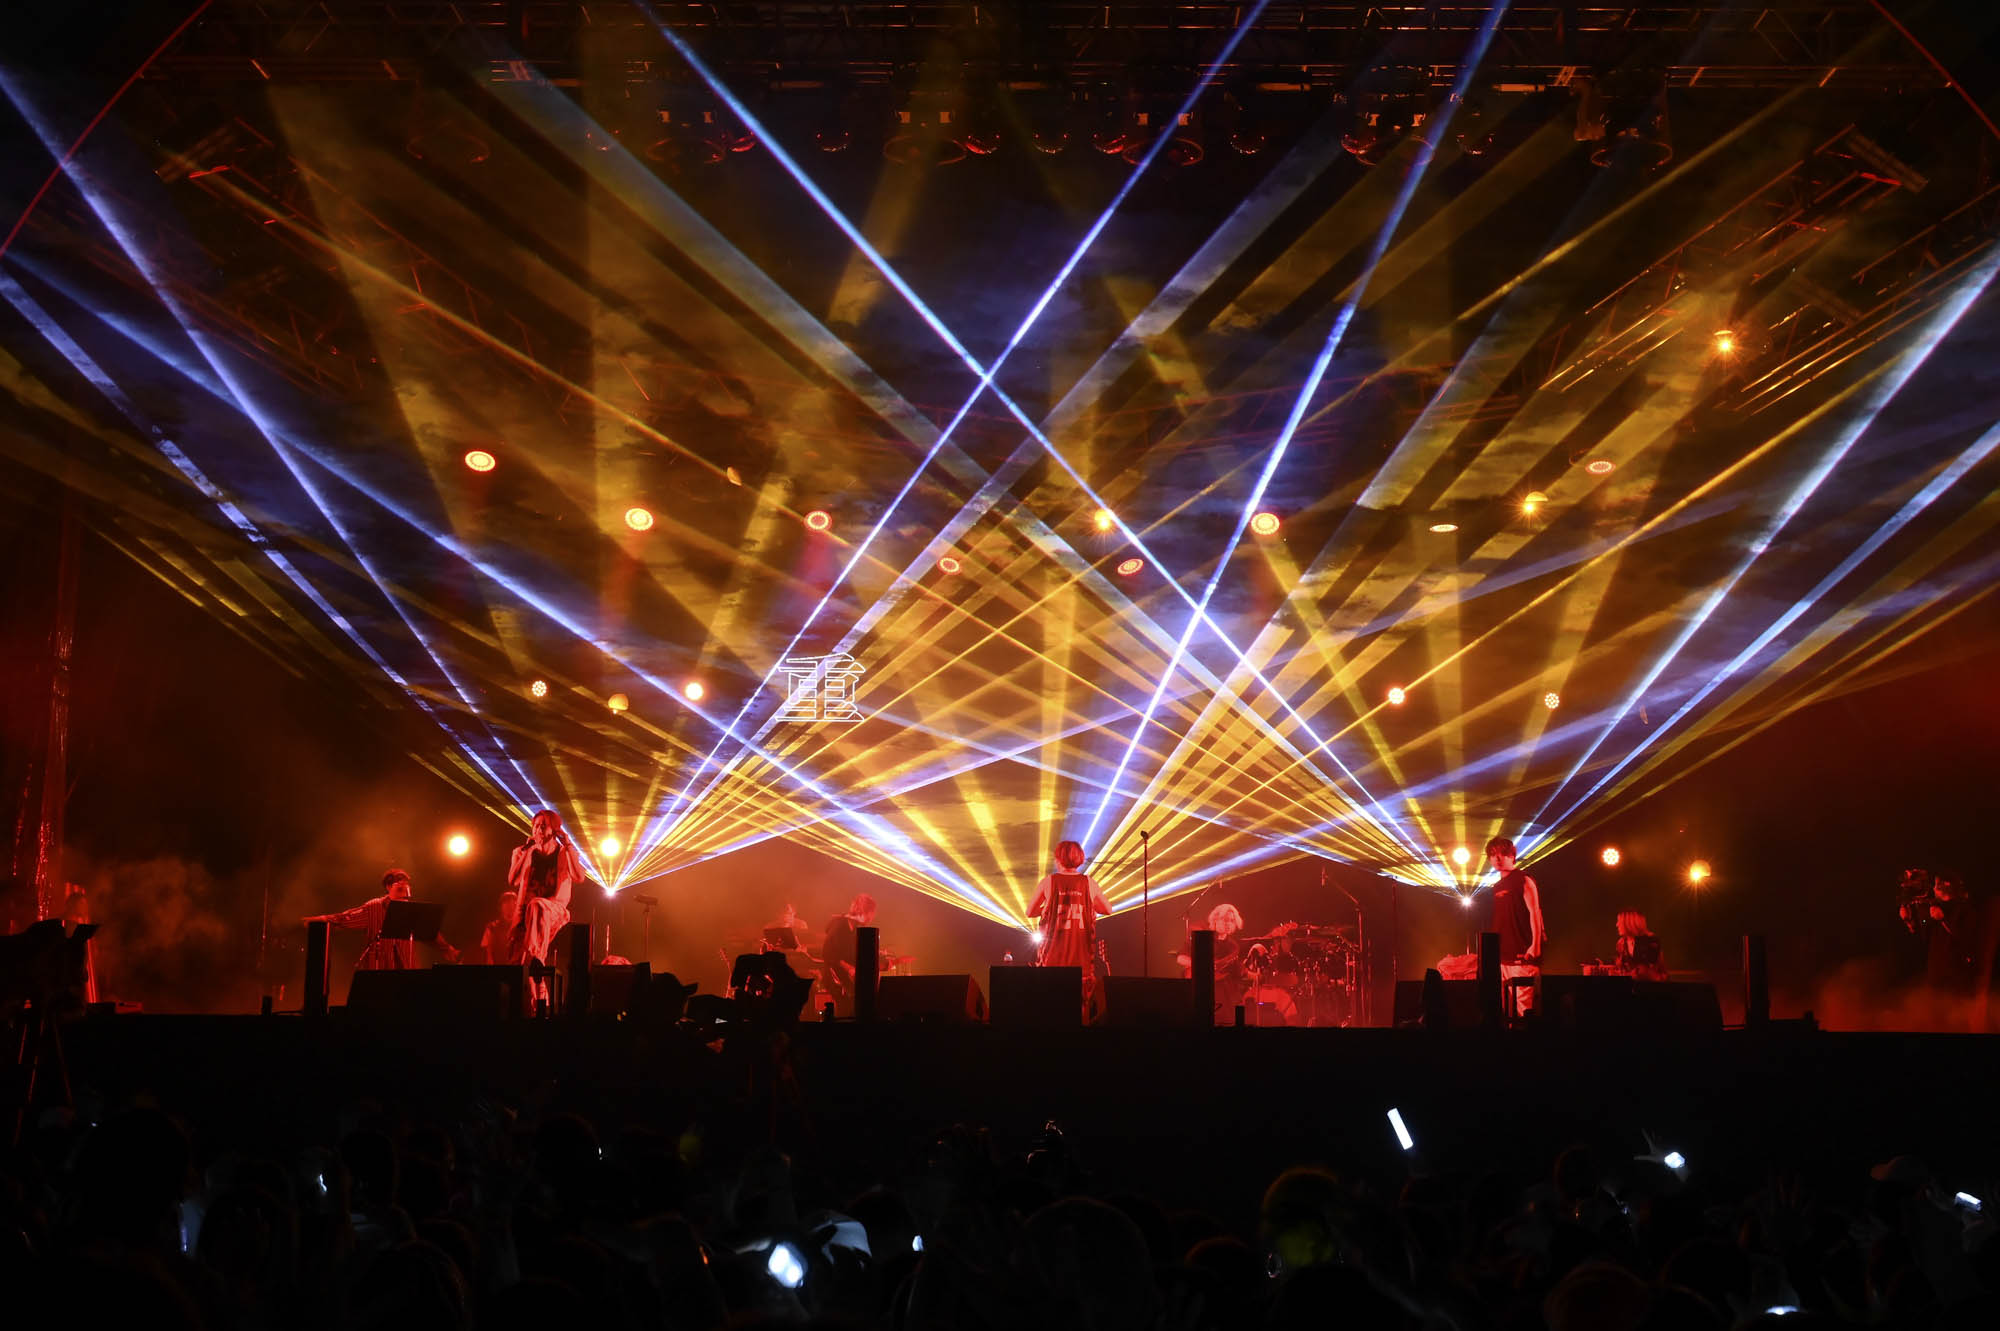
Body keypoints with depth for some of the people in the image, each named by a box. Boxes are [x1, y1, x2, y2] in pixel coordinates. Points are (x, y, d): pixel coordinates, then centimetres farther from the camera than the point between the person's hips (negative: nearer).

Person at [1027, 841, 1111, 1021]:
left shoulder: (1048, 882, -3)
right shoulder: (1089, 883, 0)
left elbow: (1030, 913, 8)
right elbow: (1108, 909, 14)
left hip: (1054, 954, -1)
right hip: (1082, 956, 1)